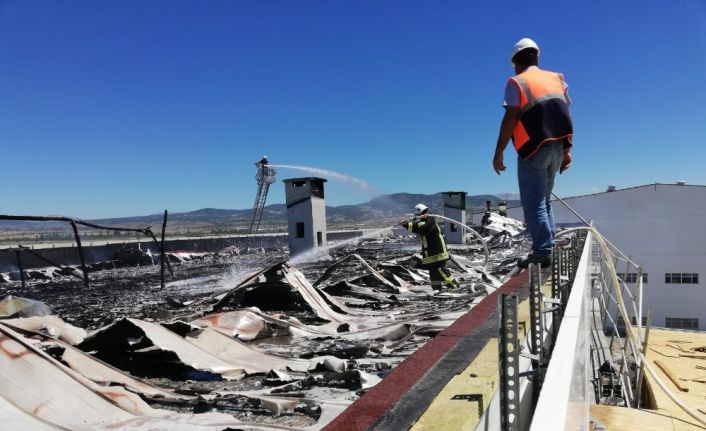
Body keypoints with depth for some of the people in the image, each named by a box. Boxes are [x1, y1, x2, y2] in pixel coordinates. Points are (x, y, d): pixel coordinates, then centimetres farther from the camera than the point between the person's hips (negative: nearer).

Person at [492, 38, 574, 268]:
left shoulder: (517, 82, -2)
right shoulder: (556, 79, 15)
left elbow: (510, 119, -12)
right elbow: (566, 116, 12)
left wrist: (498, 153, -9)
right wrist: (567, 150, 16)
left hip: (533, 150, -6)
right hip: (557, 149, 6)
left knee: (533, 203, -3)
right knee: (544, 200, 17)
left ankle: (542, 252, -7)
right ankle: (549, 247, 15)